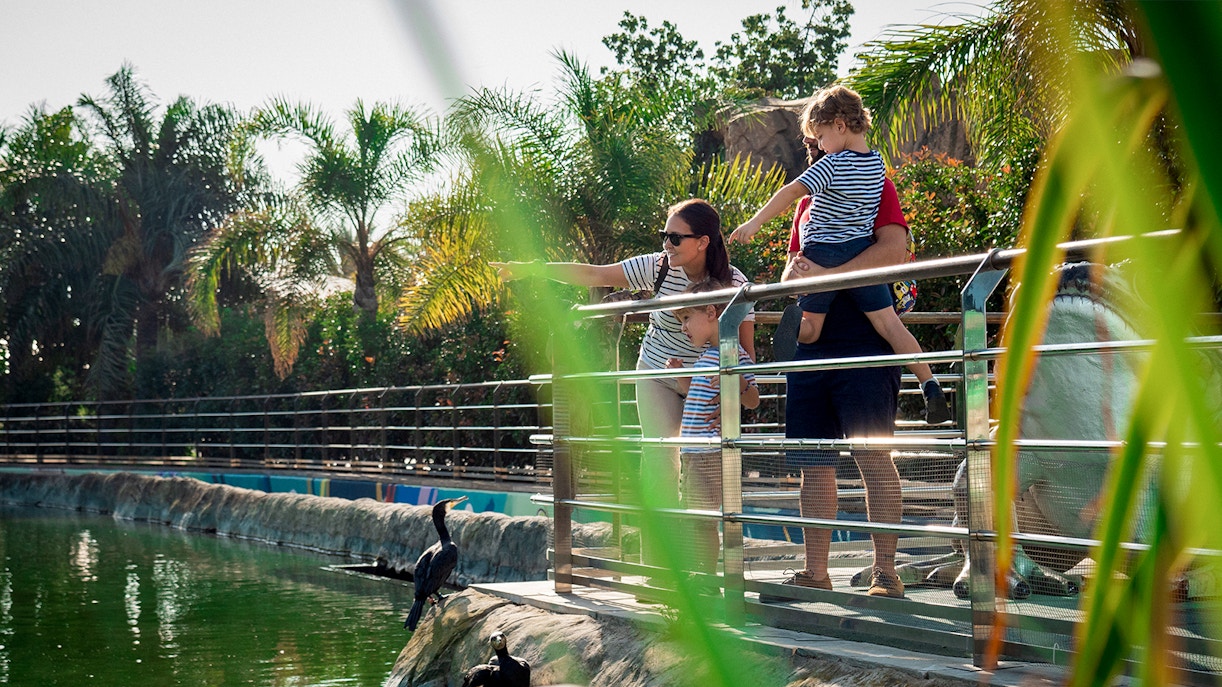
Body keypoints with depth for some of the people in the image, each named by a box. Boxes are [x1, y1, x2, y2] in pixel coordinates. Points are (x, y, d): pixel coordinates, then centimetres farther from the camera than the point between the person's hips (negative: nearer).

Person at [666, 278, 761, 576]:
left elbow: (753, 401, -13)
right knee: (690, 519, 14)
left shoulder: (734, 353, -11)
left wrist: (737, 382, -31)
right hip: (692, 451, 10)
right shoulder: (706, 354, 17)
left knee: (703, 520, -9)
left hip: (711, 452, -10)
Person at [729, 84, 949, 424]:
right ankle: (930, 387, -6)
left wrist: (754, 222, -16)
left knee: (810, 331, 6)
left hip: (823, 254, -4)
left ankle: (798, 321, -30)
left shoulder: (833, 165, -14)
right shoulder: (877, 163, 5)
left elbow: (791, 192, -19)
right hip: (863, 253, 5)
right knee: (889, 322, 3)